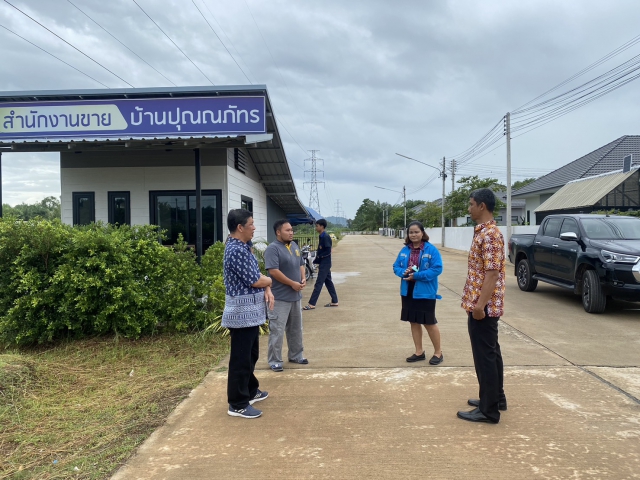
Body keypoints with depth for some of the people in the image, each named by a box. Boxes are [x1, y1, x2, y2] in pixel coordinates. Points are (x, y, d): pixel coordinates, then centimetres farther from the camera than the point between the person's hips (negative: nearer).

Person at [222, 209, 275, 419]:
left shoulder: (241, 247, 11)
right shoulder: (237, 251, -22)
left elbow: (257, 274, 14)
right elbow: (255, 281, -21)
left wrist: (267, 290, -4)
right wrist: (269, 281, 1)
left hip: (250, 311, 10)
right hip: (242, 311, -10)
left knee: (251, 354, 22)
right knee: (241, 358, 0)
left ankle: (250, 391, 37)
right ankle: (237, 404, 10)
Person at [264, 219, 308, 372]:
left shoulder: (294, 245, 12)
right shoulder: (273, 248, -15)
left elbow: (301, 264, 20)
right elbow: (274, 271, -24)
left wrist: (303, 279, 1)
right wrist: (292, 283, -20)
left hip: (295, 295, 9)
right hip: (280, 297, -8)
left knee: (296, 328, 18)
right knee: (277, 330, -2)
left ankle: (296, 355, 33)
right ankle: (274, 361, 8)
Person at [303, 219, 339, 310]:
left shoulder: (326, 237, -17)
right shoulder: (321, 237, 12)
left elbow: (328, 251, -21)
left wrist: (318, 258, -15)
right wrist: (317, 260, 4)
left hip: (325, 264, -10)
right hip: (323, 264, 10)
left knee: (318, 283, -7)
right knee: (328, 282, 13)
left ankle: (312, 304, -6)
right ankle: (334, 301, 21)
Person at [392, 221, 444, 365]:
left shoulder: (431, 249, -10)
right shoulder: (405, 250, 6)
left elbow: (437, 269, -16)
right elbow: (396, 267, 10)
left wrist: (417, 275, -21)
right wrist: (403, 272, -13)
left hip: (425, 293, -5)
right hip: (408, 292, 6)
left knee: (429, 323, 3)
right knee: (414, 322, 13)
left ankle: (438, 352, 22)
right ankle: (419, 352, 27)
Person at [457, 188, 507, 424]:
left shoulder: (490, 234, -19)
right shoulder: (483, 232, 13)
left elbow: (493, 273, -24)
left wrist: (480, 304, -25)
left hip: (484, 306, -10)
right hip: (482, 304, 10)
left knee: (484, 356, -3)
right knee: (490, 353, 18)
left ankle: (489, 410, 7)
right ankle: (496, 397, 31)